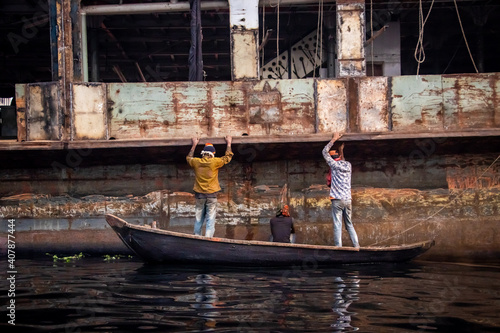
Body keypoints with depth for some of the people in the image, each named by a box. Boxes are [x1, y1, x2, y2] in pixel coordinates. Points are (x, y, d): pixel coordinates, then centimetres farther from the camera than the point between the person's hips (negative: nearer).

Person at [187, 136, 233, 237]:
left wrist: (194, 145, 34)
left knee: (198, 220, 9)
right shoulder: (214, 162, -9)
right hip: (211, 195, -3)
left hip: (199, 195, 3)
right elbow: (227, 157, 6)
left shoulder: (196, 162, 0)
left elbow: (188, 158, 24)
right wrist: (228, 143, 19)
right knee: (210, 220, -3)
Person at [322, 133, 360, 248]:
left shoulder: (334, 164, -3)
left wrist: (334, 139, 14)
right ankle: (356, 246, 7)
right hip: (348, 199, 5)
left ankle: (338, 247, -11)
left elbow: (325, 152, 8)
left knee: (337, 225, -6)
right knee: (349, 225, 13)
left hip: (337, 200, -5)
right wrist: (341, 151, 39)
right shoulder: (348, 165, 10)